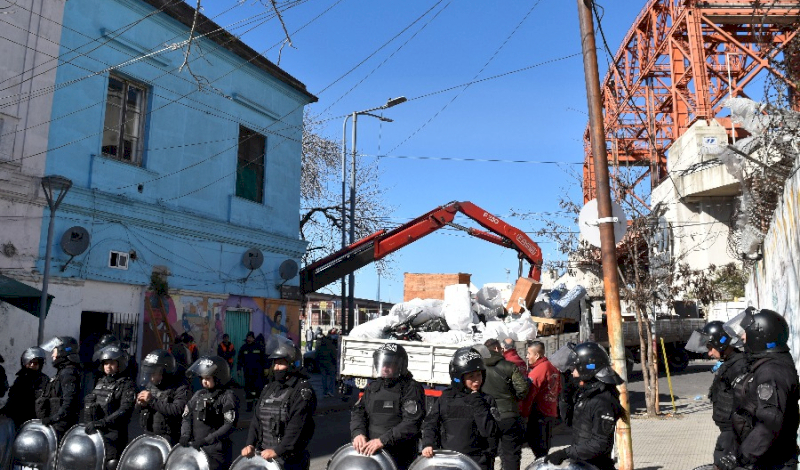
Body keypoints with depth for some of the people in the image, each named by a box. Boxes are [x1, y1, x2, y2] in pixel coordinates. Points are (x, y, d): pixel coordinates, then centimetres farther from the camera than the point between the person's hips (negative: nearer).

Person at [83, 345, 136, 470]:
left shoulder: (127, 385, -5)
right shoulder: (101, 382, 18)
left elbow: (125, 410, -16)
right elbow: (89, 402, 21)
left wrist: (102, 422, -23)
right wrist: (89, 422, 7)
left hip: (114, 433, -7)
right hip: (95, 432, 7)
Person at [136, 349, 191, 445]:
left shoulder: (180, 387, -12)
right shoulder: (150, 384, 12)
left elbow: (178, 410, -25)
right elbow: (138, 408, 25)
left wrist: (152, 401, -20)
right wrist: (140, 404, -2)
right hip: (147, 435, 7)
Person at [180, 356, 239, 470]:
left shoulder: (228, 397, -8)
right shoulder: (198, 395, 12)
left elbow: (230, 425, -15)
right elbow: (187, 417, 15)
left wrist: (206, 440, -19)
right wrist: (185, 435, -3)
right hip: (194, 449, 6)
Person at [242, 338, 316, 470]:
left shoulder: (303, 390, -11)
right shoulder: (269, 387, 13)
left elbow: (297, 426, -18)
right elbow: (257, 418, 13)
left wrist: (277, 451, -22)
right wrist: (250, 444, 1)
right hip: (264, 455, 6)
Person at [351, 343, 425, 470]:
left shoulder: (412, 388, -7)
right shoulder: (372, 387, 15)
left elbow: (411, 424, -16)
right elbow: (358, 412, 11)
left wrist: (383, 440, -21)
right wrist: (358, 433, -10)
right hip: (369, 453, 6)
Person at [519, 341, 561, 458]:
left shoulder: (537, 371, -19)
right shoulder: (553, 368, 8)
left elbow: (528, 395, -22)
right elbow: (558, 390, 17)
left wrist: (523, 413, -17)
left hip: (539, 414, -9)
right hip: (551, 413, 9)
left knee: (535, 443, -1)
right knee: (544, 445, 18)